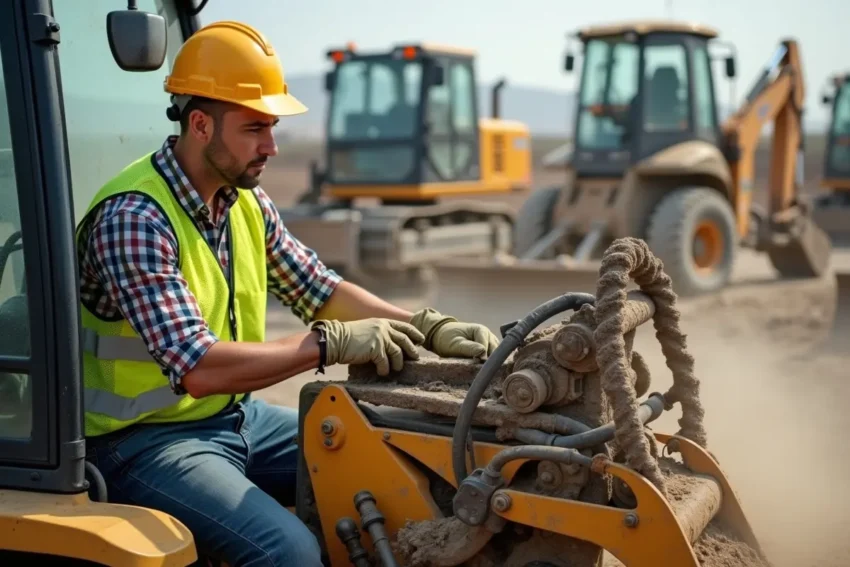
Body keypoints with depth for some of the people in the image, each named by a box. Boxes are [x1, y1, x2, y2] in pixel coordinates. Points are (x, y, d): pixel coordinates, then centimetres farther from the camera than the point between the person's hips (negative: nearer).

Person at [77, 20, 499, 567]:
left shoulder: (247, 202, 3)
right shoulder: (134, 218, -23)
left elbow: (321, 290, 8)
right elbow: (196, 368, -31)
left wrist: (428, 326, -6)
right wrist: (332, 343, -27)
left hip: (236, 416, 8)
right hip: (147, 439, -8)